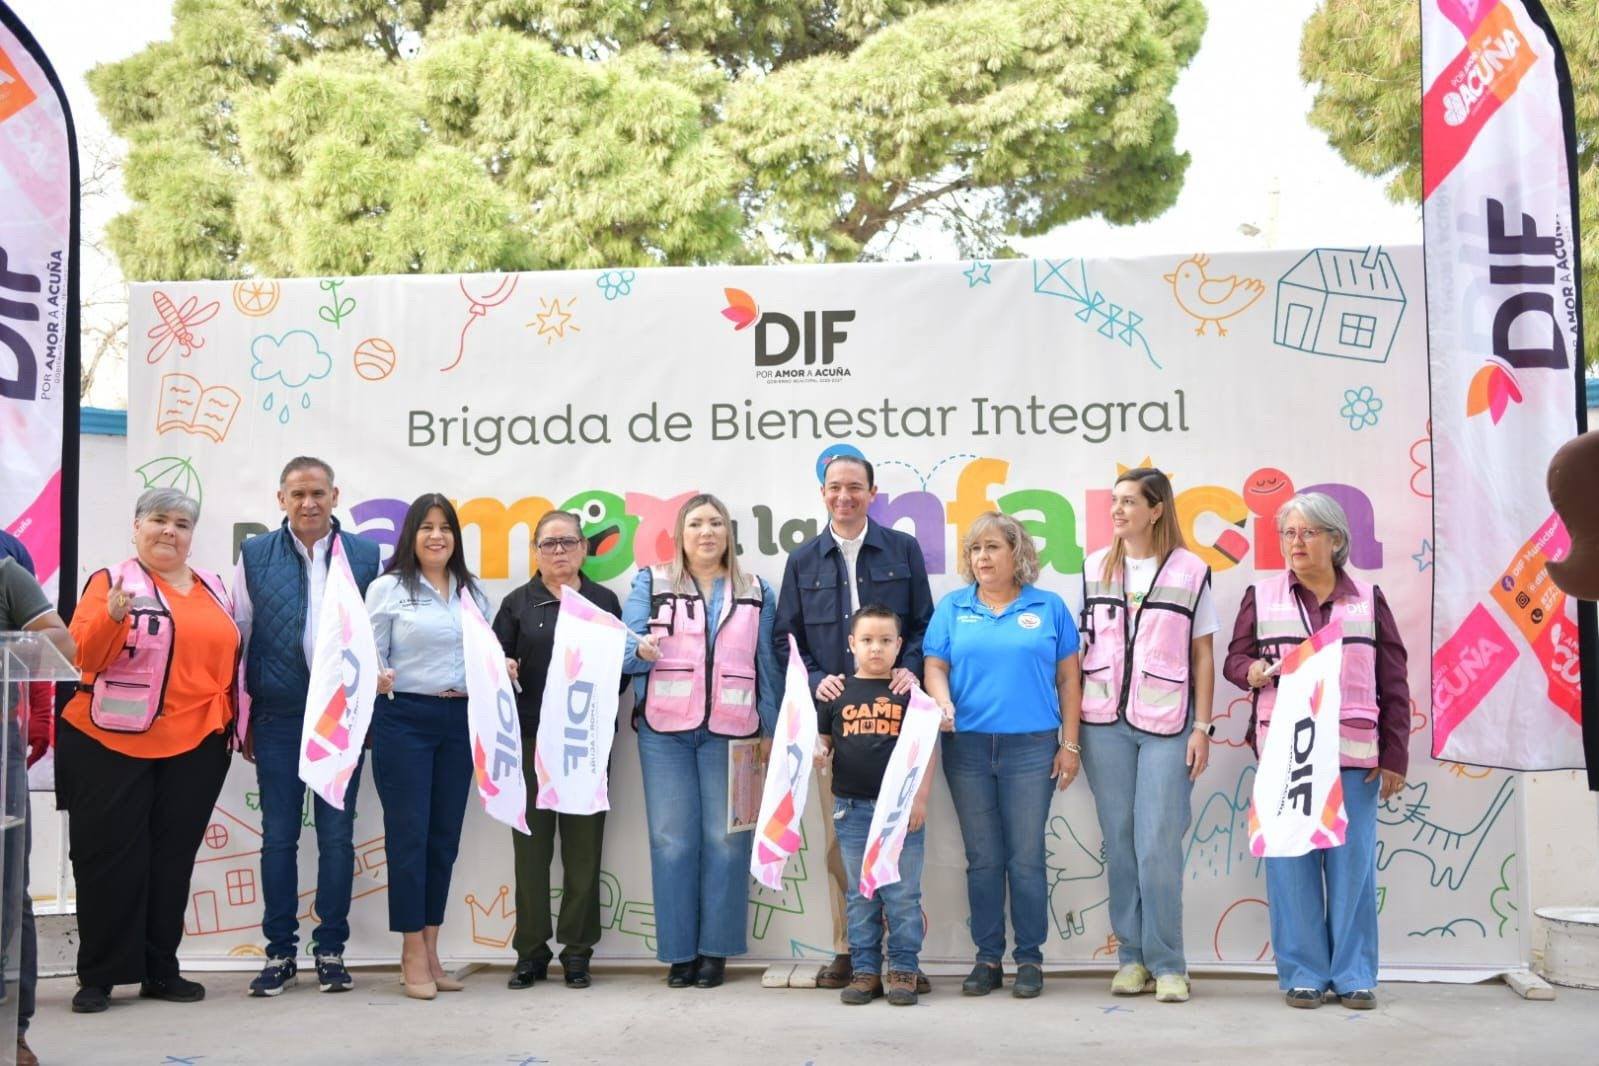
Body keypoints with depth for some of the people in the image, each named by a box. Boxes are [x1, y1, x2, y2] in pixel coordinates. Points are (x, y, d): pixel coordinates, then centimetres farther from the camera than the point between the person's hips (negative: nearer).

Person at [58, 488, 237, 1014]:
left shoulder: (214, 588, 12)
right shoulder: (111, 581, -3)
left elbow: (230, 658, 18)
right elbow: (83, 656, -14)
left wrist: (235, 723, 13)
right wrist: (112, 617, -30)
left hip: (196, 748, 4)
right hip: (113, 745, -4)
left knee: (173, 859, 10)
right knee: (110, 859, 2)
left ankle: (160, 970, 18)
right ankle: (98, 976, 10)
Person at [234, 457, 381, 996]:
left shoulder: (365, 555, 4)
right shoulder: (254, 555, 5)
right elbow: (238, 634, 5)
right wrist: (240, 718, 2)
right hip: (278, 714, 0)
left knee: (337, 834, 5)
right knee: (278, 835, 6)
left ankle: (331, 950, 16)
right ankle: (280, 952, 16)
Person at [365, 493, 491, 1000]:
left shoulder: (472, 591, 12)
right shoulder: (388, 587, 0)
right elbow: (369, 652, -4)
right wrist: (377, 677, -24)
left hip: (459, 720, 5)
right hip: (404, 717, -4)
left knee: (445, 835, 8)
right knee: (409, 833, -3)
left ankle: (431, 949, 17)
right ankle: (412, 953, 6)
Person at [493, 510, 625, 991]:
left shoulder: (603, 601, 11)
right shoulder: (518, 603, 9)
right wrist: (502, 671, -20)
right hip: (531, 737, 0)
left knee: (583, 843, 3)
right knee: (531, 843, 2)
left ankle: (577, 952, 12)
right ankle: (531, 952, 11)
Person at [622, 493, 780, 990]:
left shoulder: (756, 592, 13)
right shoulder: (651, 583, 9)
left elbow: (769, 666, 12)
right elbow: (624, 648, 1)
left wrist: (771, 731, 7)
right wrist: (642, 649, -22)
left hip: (731, 734, 1)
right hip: (665, 732, -1)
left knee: (726, 839, -1)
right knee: (672, 840, -2)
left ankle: (716, 949, 10)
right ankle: (678, 950, 8)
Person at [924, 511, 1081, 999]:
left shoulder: (1048, 607, 5)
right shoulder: (952, 608, 9)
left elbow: (1068, 679, 6)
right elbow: (935, 667, 6)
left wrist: (1069, 743, 1)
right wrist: (943, 702, -15)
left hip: (1031, 748, -2)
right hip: (968, 747, 2)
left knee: (1026, 857, 0)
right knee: (982, 858, 7)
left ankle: (1030, 959, 12)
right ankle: (987, 958, 17)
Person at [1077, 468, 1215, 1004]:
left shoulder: (1189, 571, 2)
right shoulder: (1094, 568, 10)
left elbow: (1203, 655, 3)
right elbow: (1083, 645, 12)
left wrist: (1202, 727, -2)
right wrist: (1073, 725, 7)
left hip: (1166, 722, -3)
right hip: (1105, 720, 3)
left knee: (1158, 843, -6)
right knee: (1119, 840, 5)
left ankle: (1167, 963, 6)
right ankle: (1130, 956, 15)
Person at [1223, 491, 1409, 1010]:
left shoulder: (1368, 599, 9)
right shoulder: (1261, 596, 8)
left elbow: (1394, 684, 8)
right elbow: (1234, 659, 11)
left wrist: (1395, 755, 3)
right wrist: (1253, 670, -13)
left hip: (1354, 755, 0)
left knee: (1352, 862, 1)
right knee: (1290, 863, 0)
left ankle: (1354, 974, 12)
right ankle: (1303, 972, 10)